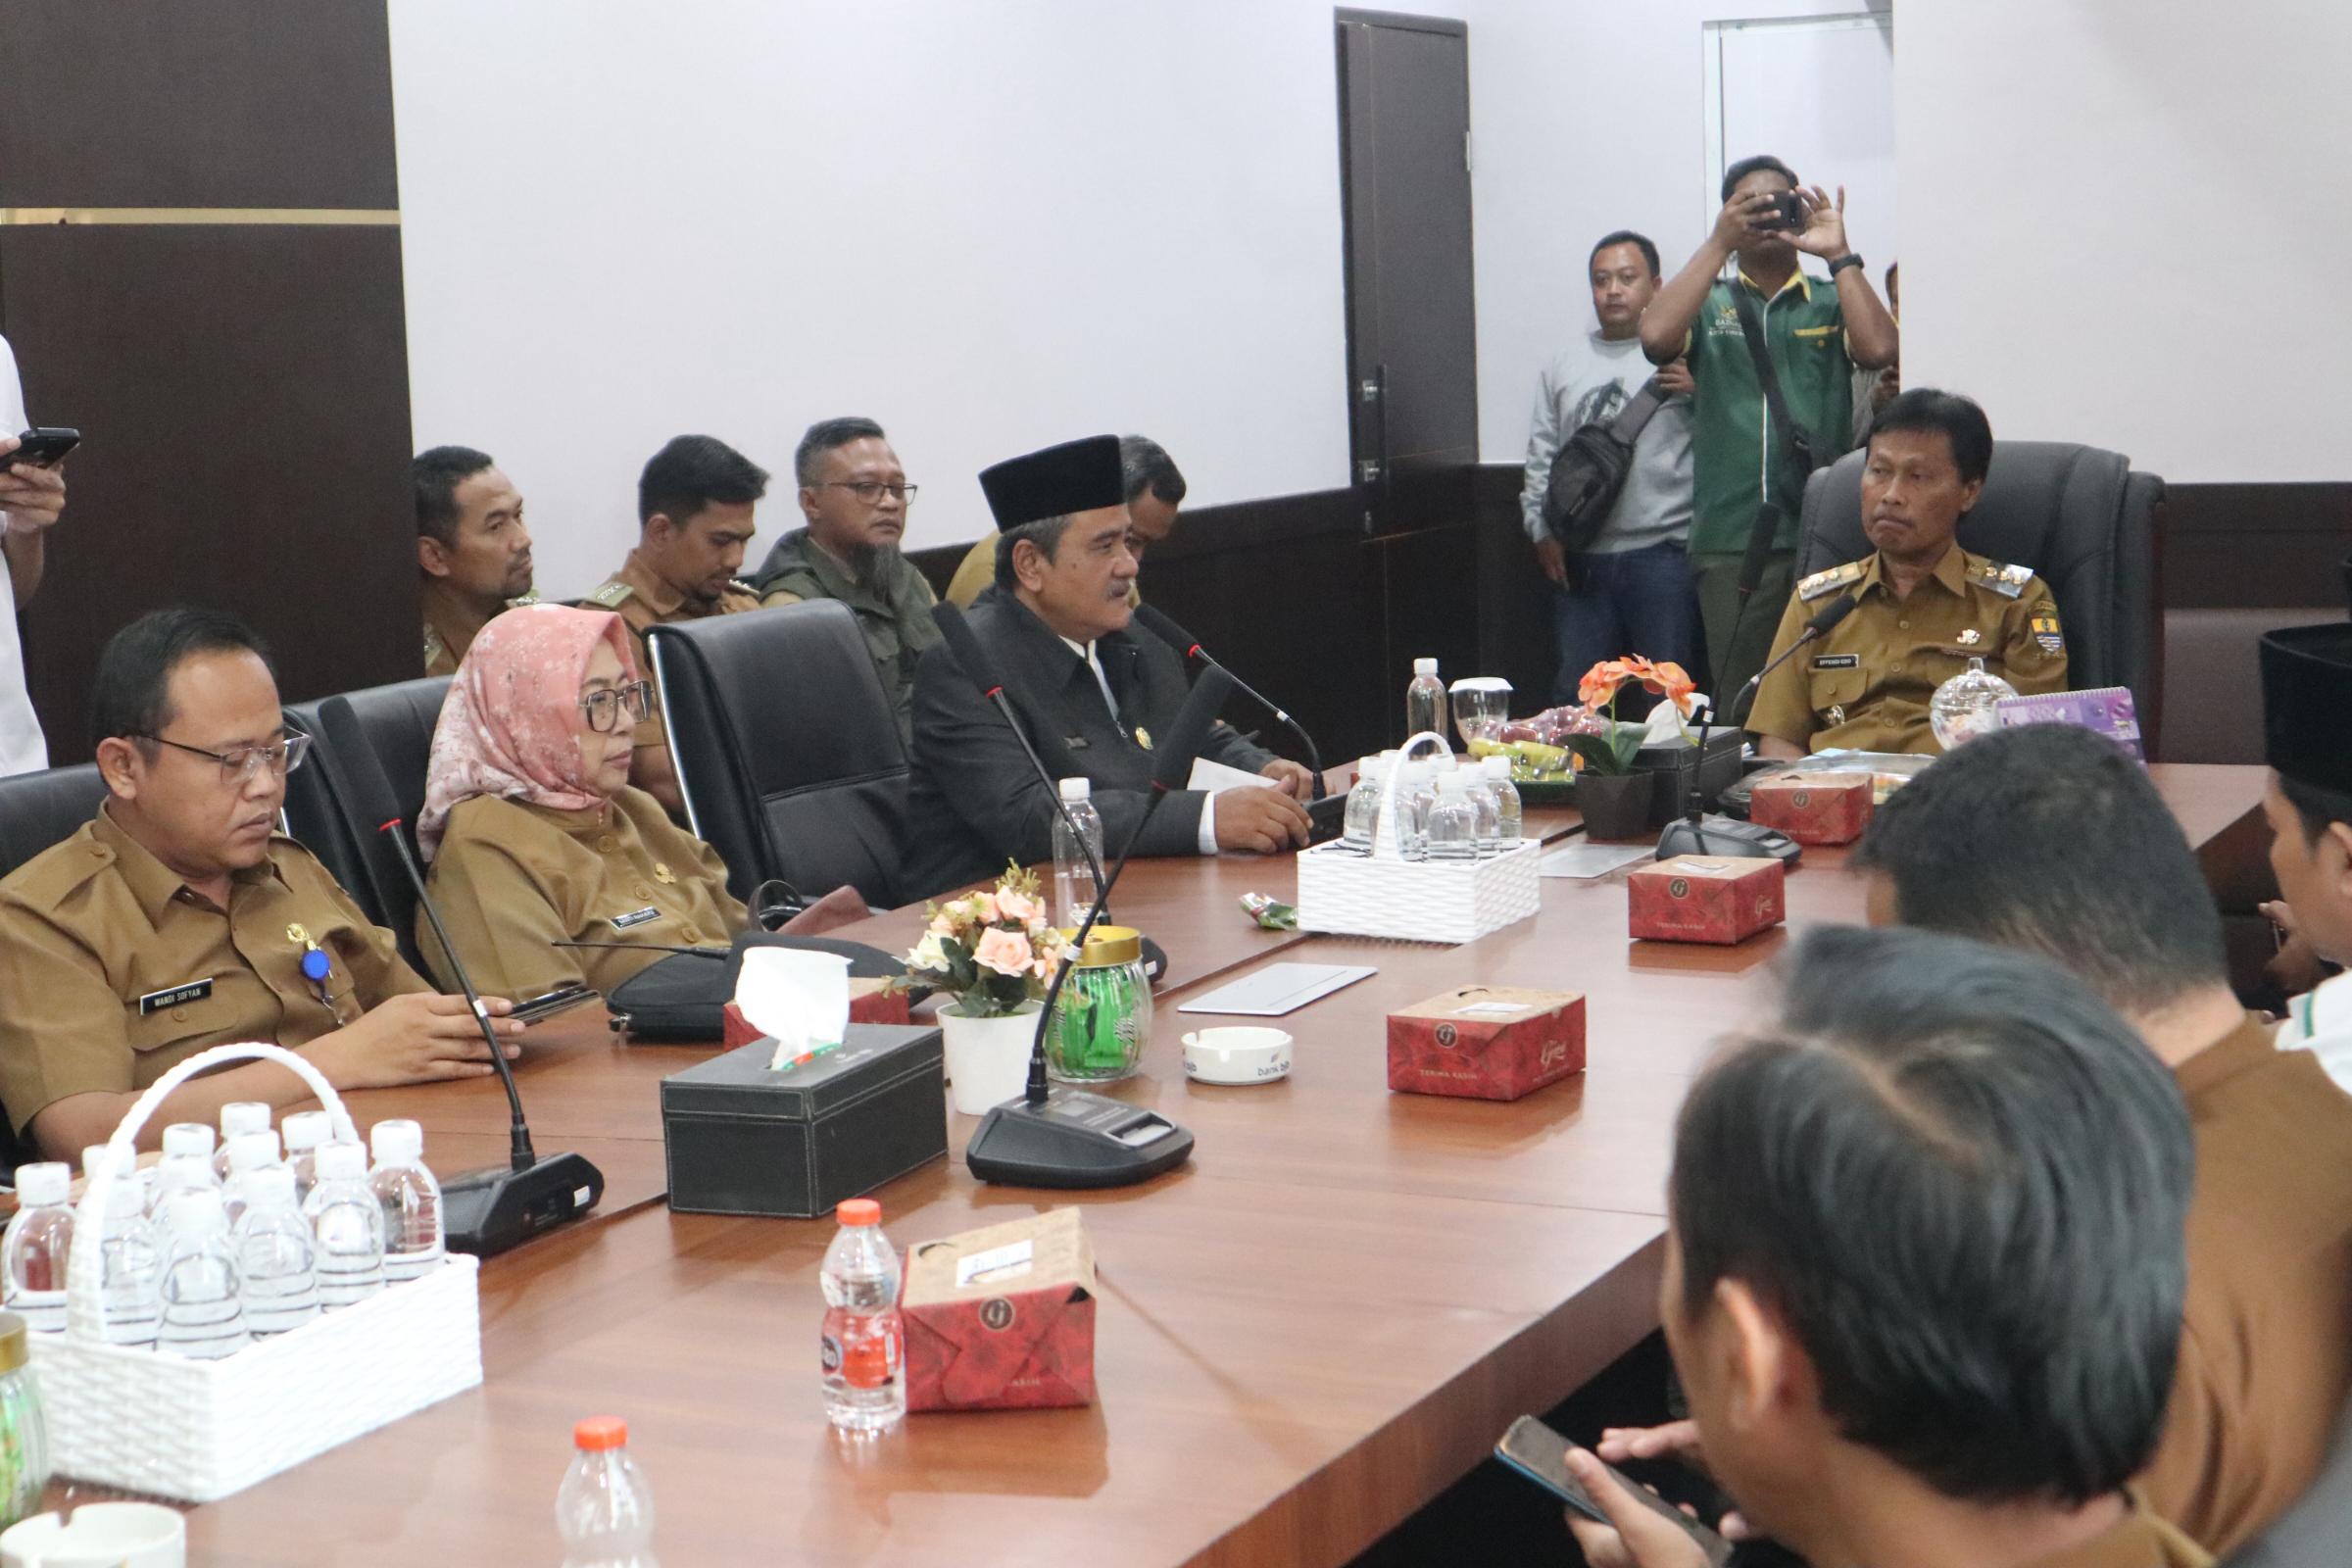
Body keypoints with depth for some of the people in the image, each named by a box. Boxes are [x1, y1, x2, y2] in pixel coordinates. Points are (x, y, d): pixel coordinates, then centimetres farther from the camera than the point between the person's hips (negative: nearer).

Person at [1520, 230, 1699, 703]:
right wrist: (1542, 530, 8)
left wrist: (1700, 390, -21)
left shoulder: (1681, 358, 3)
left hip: (1662, 552, -4)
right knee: (1575, 693, 6)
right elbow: (1541, 457, 18)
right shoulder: (1563, 369, 17)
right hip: (1580, 558, 4)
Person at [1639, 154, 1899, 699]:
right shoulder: (1708, 305, 13)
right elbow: (1656, 336, -8)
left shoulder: (1832, 302, 14)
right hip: (1730, 538, 0)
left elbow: (1879, 349, -6)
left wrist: (1837, 254, -6)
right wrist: (1718, 244, -6)